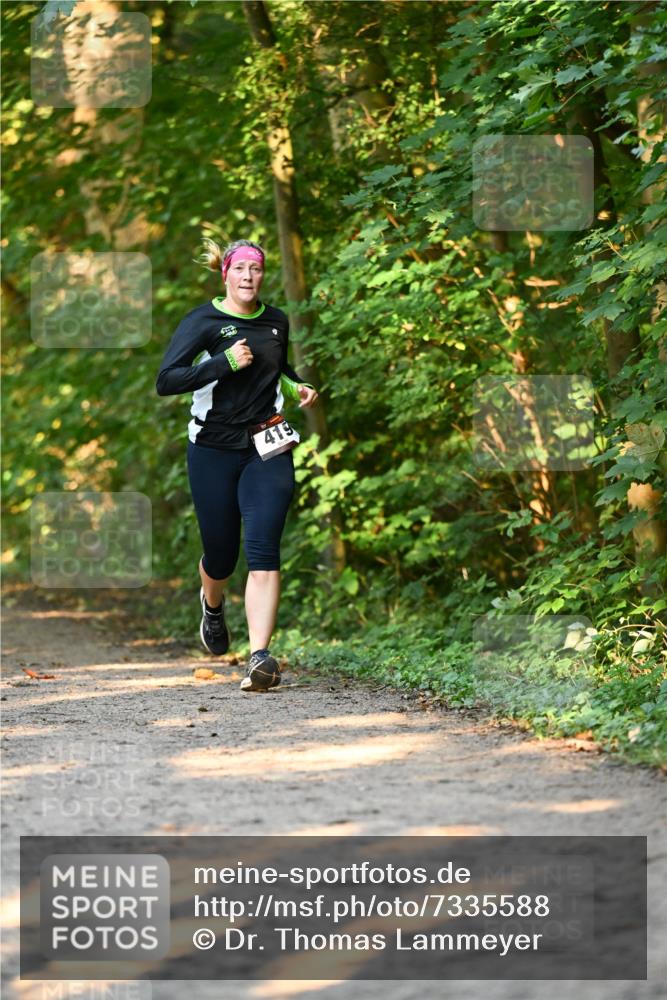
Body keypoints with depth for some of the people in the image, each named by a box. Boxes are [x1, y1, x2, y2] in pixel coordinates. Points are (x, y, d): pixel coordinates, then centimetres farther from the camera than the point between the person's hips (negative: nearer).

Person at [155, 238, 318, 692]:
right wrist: (224, 362, -23)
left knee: (263, 549, -15)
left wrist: (299, 385, 9)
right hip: (214, 450, -2)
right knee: (221, 553, 9)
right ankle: (213, 605, 47)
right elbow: (166, 381, -17)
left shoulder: (277, 322, 9)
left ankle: (260, 657, -23)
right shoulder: (204, 321, -6)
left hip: (268, 449, 2)